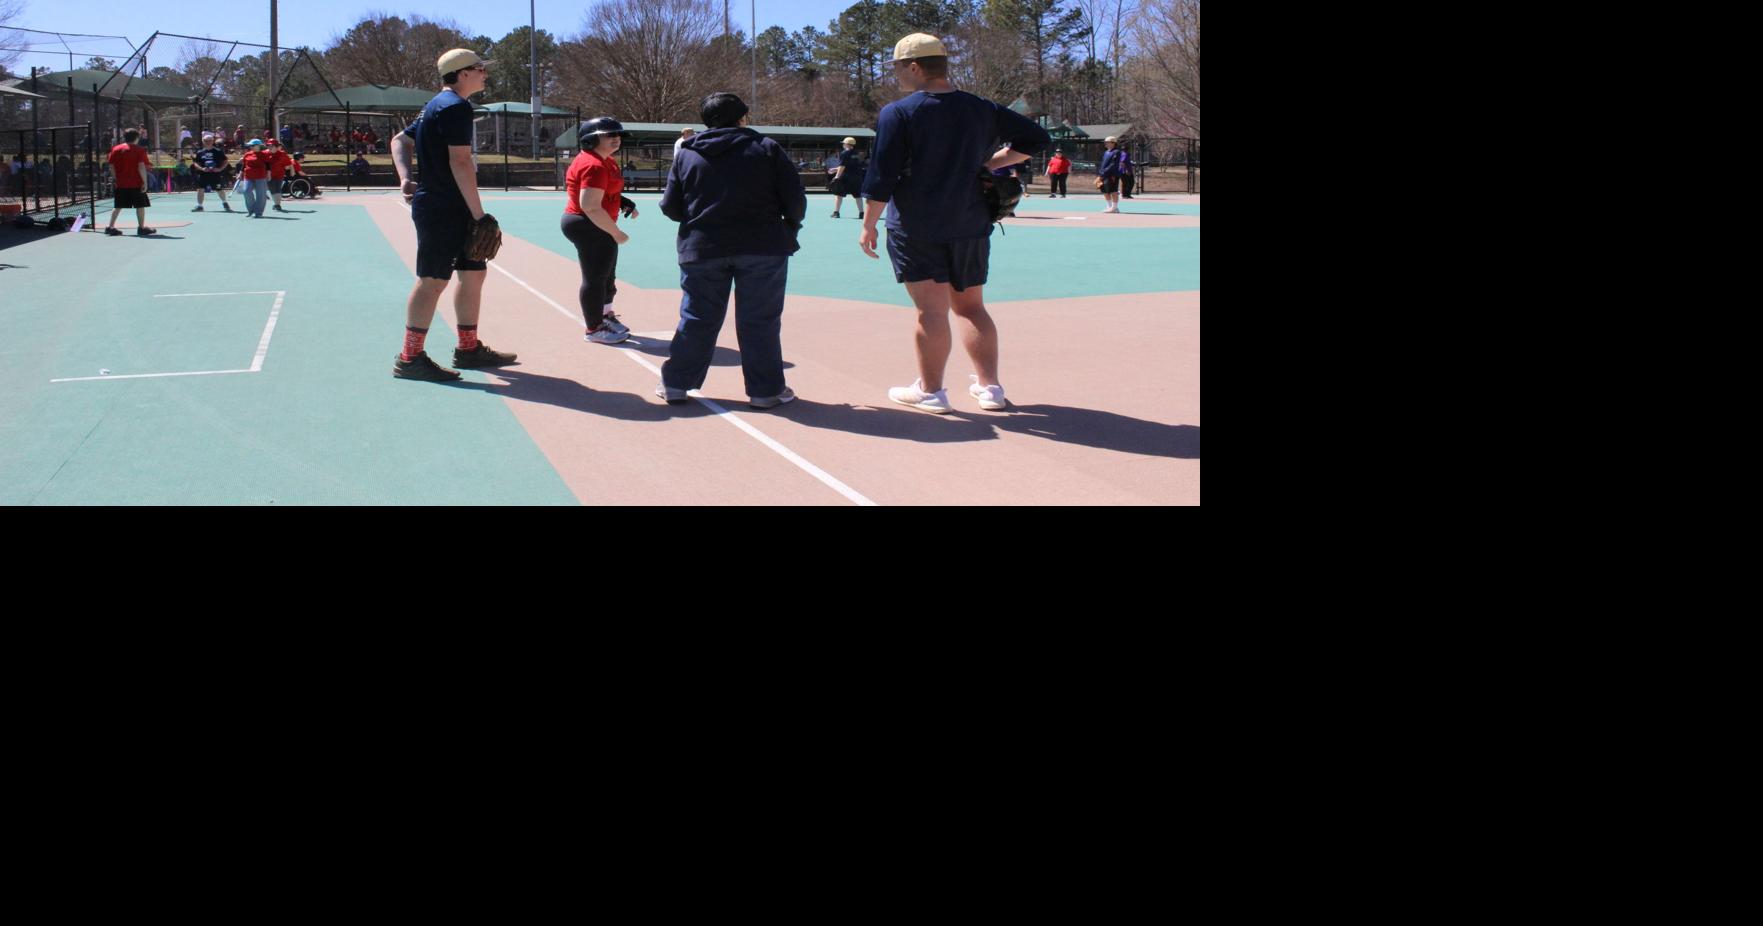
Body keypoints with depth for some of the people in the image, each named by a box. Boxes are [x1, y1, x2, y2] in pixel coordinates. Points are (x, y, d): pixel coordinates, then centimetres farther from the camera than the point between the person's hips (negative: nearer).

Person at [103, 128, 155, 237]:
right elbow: (141, 167, -14)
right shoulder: (139, 150, -7)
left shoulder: (116, 149, 6)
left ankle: (110, 227, 9)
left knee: (118, 206, 11)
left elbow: (112, 166, 6)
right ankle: (141, 227, 5)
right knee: (140, 205, 4)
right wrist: (145, 182, -12)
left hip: (121, 184, 5)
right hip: (136, 183, -5)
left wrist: (118, 177, 18)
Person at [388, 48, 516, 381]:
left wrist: (406, 177, 4)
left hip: (453, 212, 10)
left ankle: (469, 348, 24)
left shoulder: (436, 106, 18)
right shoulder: (456, 106, -14)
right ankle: (410, 359, -3)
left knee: (474, 272, 15)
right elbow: (460, 162, -21)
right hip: (441, 209, -10)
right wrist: (479, 215, -20)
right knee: (433, 280, -7)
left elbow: (400, 140, 21)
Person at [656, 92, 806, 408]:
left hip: (701, 248, 2)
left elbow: (670, 207, 7)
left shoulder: (686, 155, 8)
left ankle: (676, 384, 17)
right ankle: (765, 389, 9)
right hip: (762, 248, -2)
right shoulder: (766, 148, 2)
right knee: (760, 321, 5)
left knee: (697, 319, 11)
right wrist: (790, 226, 17)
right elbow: (795, 198, -2)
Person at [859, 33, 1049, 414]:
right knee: (971, 306, 14)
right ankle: (990, 387, 15)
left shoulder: (898, 113, -8)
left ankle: (930, 390, 5)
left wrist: (869, 225, -1)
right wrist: (990, 162, 11)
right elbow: (1036, 139, 11)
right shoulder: (981, 110, 7)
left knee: (931, 311, -2)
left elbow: (881, 177, -10)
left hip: (916, 228, -5)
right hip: (971, 227, 5)